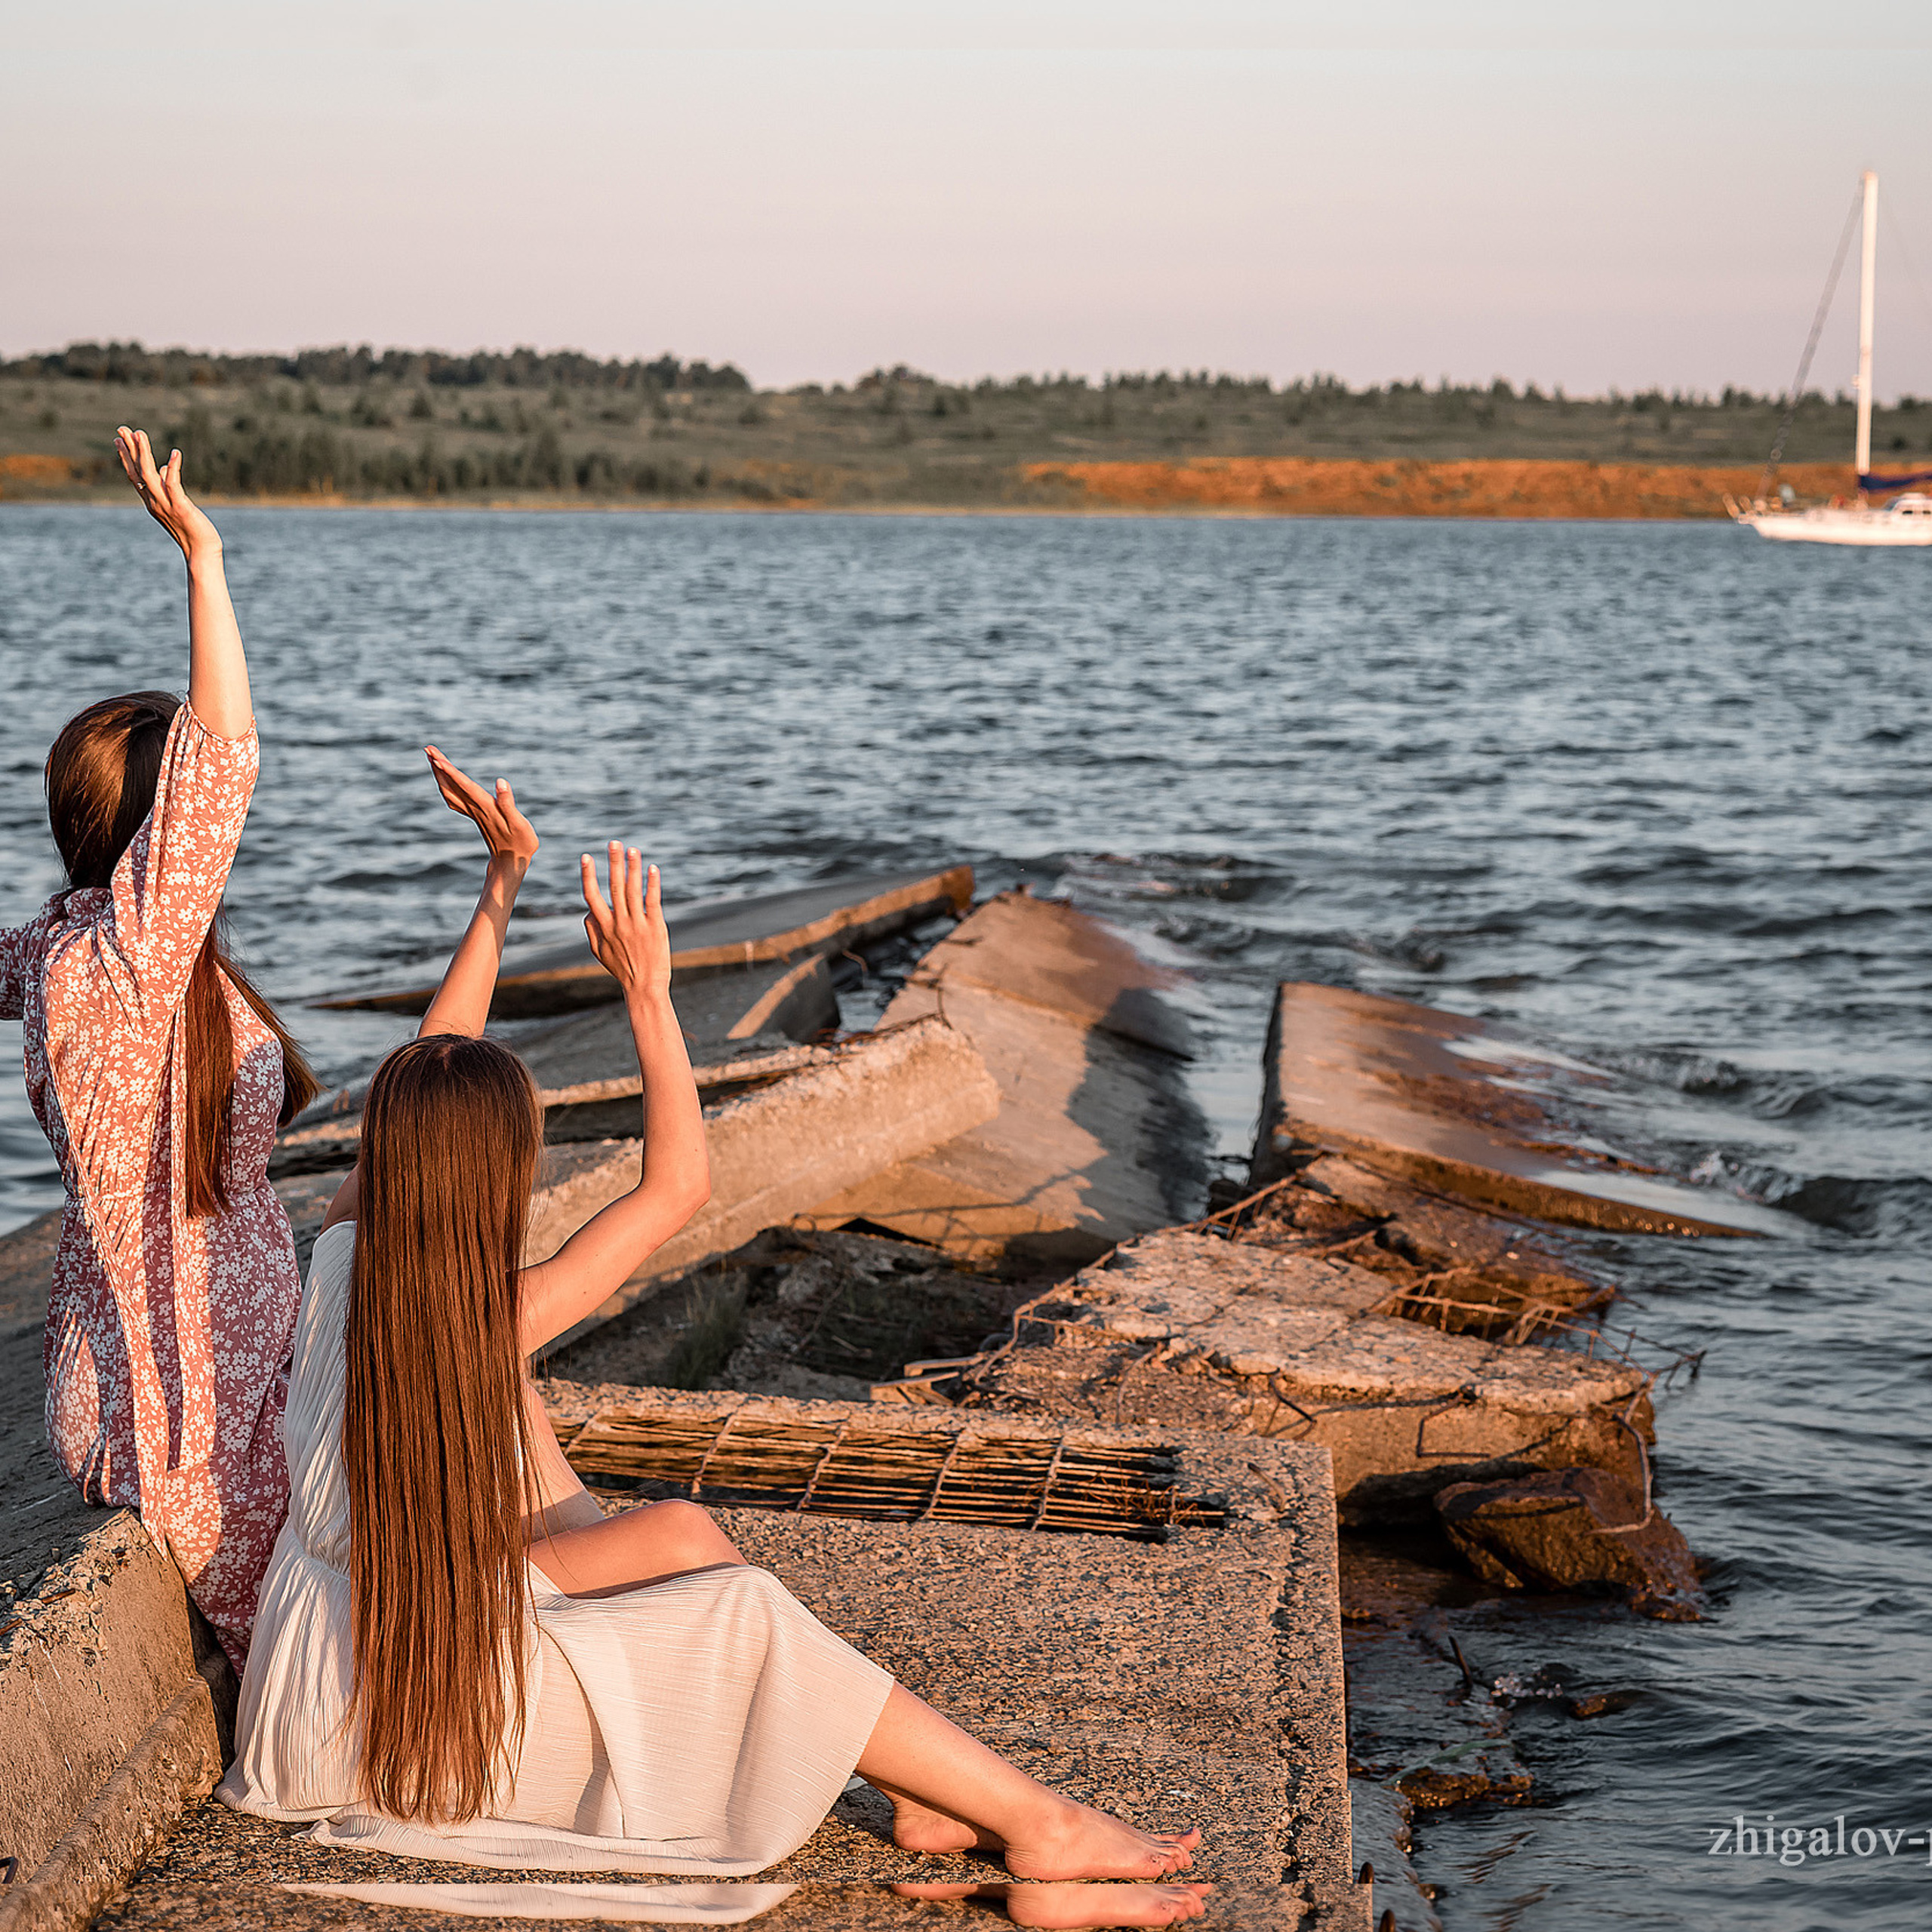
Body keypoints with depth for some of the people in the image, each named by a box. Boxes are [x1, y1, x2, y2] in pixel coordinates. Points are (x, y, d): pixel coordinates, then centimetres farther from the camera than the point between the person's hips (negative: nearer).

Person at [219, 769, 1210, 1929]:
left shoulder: (348, 1245, -7)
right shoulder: (489, 1328, -26)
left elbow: (435, 1066, 5)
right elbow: (679, 1187, -23)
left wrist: (506, 880, 8)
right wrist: (646, 988, -23)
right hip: (402, 1696, -9)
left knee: (681, 1534, -1)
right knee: (742, 1607, -13)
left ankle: (929, 1798, 0)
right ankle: (1039, 1830, -6)